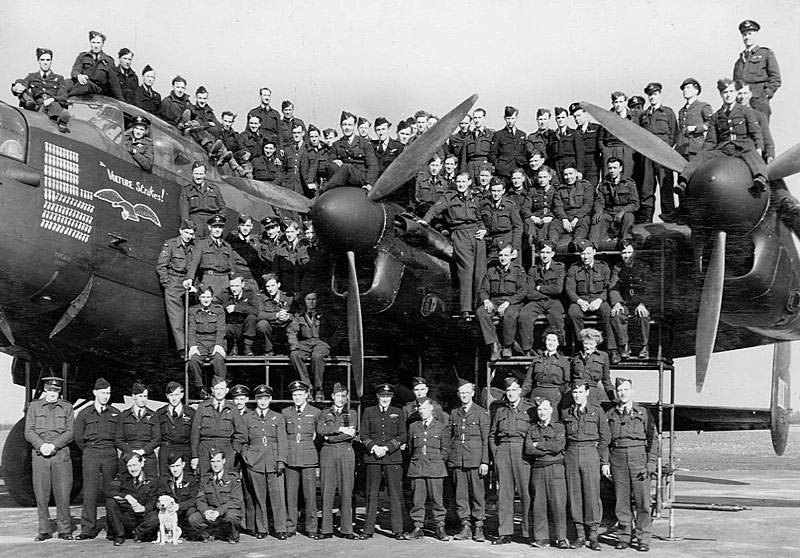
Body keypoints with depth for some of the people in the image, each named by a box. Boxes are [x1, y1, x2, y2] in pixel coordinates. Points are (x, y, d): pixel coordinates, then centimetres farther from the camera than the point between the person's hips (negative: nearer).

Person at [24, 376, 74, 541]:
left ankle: (64, 530, 5)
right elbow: (29, 432, 4)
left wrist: (53, 445, -12)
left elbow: (70, 432, 2)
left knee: (63, 494, -2)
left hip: (61, 454, 0)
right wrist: (41, 445, -13)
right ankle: (44, 531, 8)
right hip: (39, 454, 0)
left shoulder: (67, 407, 10)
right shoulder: (34, 406, 11)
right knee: (41, 495, 0)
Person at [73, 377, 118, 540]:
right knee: (90, 492, -4)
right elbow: (78, 437, 10)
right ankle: (88, 529, 1)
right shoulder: (84, 414, 7)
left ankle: (112, 529, 2)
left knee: (111, 492, -1)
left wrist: (110, 450, 8)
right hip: (90, 455, -1)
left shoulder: (115, 413, 10)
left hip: (110, 454, 1)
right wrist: (89, 451, 9)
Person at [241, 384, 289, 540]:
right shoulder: (247, 419, 12)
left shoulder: (278, 418, 11)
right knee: (259, 497, 2)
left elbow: (282, 441, 5)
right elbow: (243, 442, 17)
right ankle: (261, 529, 11)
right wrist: (245, 456, 2)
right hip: (255, 462, 1)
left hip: (274, 461, 0)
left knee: (278, 495, -6)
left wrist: (281, 461, -4)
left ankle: (280, 529, -2)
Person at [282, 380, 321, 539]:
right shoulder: (285, 412, 8)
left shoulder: (315, 412, 5)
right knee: (290, 494, 1)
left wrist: (312, 438, 9)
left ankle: (311, 528, 5)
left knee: (310, 494, -3)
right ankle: (290, 527, 10)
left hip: (309, 457, -1)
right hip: (290, 458, 1)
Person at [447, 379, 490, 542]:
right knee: (460, 495, 3)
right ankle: (465, 527, 10)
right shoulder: (454, 413, 14)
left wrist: (485, 462, -6)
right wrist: (448, 459, 9)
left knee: (477, 494, -1)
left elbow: (486, 439, 0)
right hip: (456, 460, 3)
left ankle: (479, 528, 6)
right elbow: (450, 437, 16)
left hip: (475, 460, -3)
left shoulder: (481, 413, 3)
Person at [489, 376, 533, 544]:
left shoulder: (529, 409, 6)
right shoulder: (500, 411, 17)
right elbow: (492, 435, 19)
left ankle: (529, 531, 0)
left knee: (525, 492, -5)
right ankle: (504, 533, 5)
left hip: (522, 451, -3)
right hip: (502, 450, 3)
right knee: (504, 493, 2)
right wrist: (495, 453, 7)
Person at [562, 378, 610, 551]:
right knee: (575, 495, 2)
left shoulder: (597, 411, 1)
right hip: (571, 454, 3)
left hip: (590, 453, -3)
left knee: (592, 495, -6)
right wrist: (568, 452, 9)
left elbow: (605, 436, 4)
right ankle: (580, 535, 8)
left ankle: (593, 536, 1)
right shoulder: (566, 413, 10)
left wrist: (595, 455, 3)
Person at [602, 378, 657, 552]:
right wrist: (605, 462, 3)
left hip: (639, 457, -2)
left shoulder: (643, 413, 7)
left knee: (642, 501, -4)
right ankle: (624, 537, 12)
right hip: (617, 458, 2)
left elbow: (652, 439, 4)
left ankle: (644, 539, 3)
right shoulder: (609, 415, 12)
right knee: (621, 500, 3)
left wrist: (650, 463, -4)